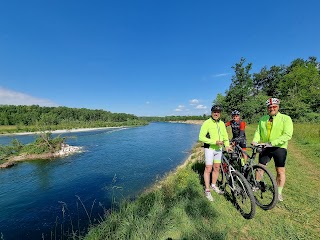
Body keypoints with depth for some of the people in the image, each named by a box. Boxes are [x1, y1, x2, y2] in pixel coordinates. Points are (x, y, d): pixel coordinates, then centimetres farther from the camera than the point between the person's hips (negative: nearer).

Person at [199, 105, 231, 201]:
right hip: (209, 148, -6)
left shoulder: (222, 123, 6)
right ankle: (207, 190, 14)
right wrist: (214, 142, -23)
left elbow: (225, 135, 14)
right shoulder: (207, 123, -14)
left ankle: (213, 185, 36)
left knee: (217, 168, 16)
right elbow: (201, 137, -18)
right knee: (208, 169, -2)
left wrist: (227, 145, -3)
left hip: (219, 149, 6)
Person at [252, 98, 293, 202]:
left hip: (279, 148, -2)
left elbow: (287, 135, -16)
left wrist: (272, 143, -26)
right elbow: (258, 131, 5)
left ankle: (279, 192, 25)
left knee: (280, 171, 7)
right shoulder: (263, 119, 6)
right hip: (265, 147, 3)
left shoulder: (286, 118, -6)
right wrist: (255, 140, -14)